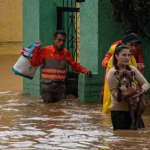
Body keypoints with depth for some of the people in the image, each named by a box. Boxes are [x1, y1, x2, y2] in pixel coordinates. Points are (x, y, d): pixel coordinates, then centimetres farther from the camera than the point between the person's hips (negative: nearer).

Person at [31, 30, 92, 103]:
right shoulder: (46, 51, -2)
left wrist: (85, 71, 3)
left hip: (60, 87, 3)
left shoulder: (66, 53, 9)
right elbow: (34, 63, -6)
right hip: (48, 86, -3)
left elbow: (75, 65, 17)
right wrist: (36, 49, -12)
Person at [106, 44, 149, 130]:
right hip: (119, 112, -6)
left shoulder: (132, 69, 5)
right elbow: (115, 95, -16)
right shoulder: (112, 73, -11)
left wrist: (142, 90, -21)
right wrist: (128, 93, -35)